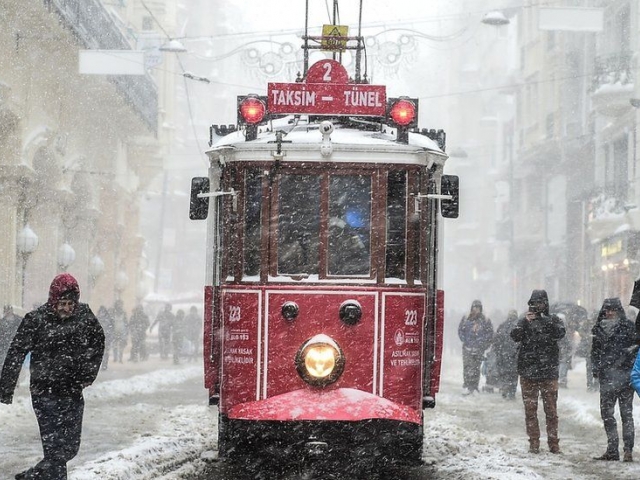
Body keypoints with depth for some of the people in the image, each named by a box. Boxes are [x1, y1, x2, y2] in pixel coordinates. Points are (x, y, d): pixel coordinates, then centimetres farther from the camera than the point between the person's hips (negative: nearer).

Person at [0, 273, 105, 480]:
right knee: (55, 449, -10)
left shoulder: (85, 316, -2)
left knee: (70, 448, 10)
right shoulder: (35, 320, -12)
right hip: (45, 392, -5)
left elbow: (98, 343, 16)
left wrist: (88, 373, 11)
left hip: (73, 392, 5)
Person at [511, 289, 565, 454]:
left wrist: (546, 321, -24)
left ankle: (553, 443, 4)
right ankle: (534, 443, 8)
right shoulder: (524, 321, 9)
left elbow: (560, 333, -12)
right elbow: (515, 336, -6)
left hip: (549, 372, -1)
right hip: (528, 372, 1)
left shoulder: (553, 320, 7)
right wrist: (525, 322, -18)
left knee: (551, 410, 0)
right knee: (530, 410, 3)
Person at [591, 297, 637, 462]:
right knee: (606, 413, 3)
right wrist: (596, 368, 4)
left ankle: (628, 450, -3)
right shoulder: (599, 328, 11)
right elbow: (595, 351, 17)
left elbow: (635, 347, 0)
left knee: (626, 413, -3)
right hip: (607, 377, 4)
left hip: (624, 374, -4)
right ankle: (612, 450, 8)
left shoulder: (628, 326, 1)